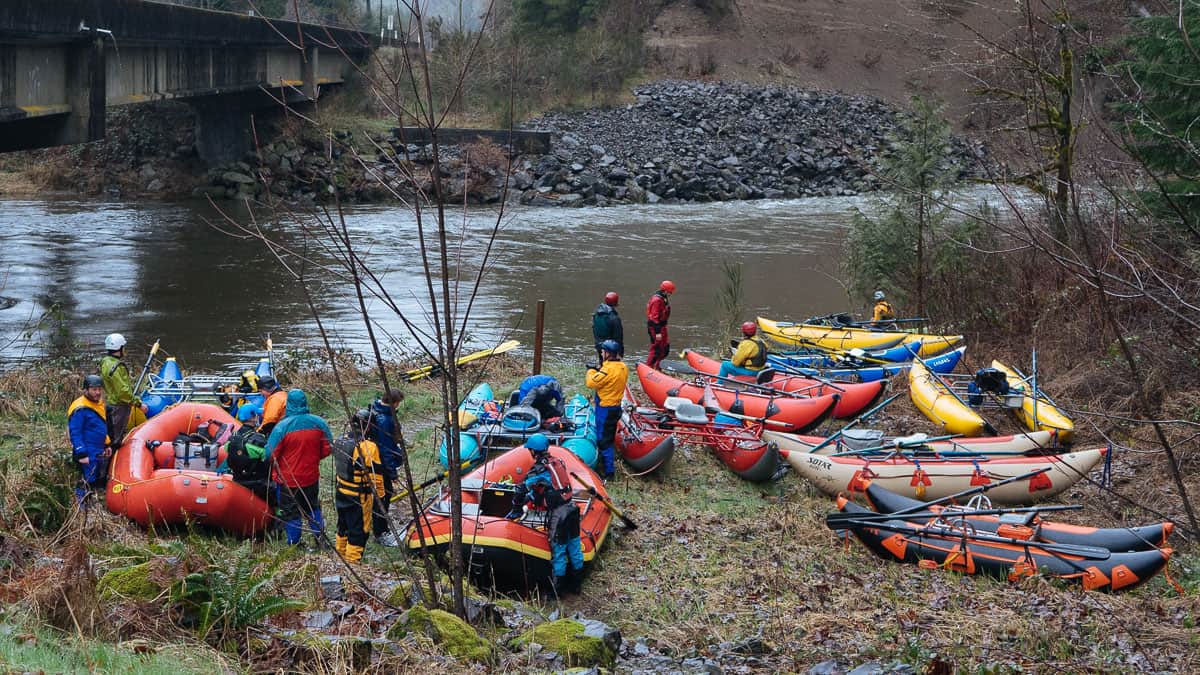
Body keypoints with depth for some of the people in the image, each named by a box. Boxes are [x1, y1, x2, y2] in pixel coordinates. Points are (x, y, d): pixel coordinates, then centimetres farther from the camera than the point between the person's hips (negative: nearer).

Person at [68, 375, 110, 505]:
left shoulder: (99, 404, 12)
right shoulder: (80, 409, -17)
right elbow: (75, 433, -19)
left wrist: (106, 445, 22)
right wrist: (82, 454, -23)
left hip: (99, 454, 9)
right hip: (88, 455, -9)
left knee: (101, 483, 16)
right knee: (87, 483, -9)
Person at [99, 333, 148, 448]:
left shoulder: (106, 362, 11)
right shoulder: (115, 367, -22)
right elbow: (123, 392, -25)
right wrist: (139, 404, -19)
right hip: (118, 407, -10)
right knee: (115, 442, -4)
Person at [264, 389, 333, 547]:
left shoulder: (282, 426, -22)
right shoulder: (318, 423, -10)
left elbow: (270, 454, -17)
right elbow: (327, 449, 0)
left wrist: (275, 470, 4)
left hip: (287, 479, -3)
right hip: (312, 476, 4)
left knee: (290, 512, 11)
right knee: (313, 507, 24)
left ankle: (294, 543, 19)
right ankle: (320, 537, 27)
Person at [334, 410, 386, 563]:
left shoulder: (341, 441, 0)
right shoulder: (368, 447, -21)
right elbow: (376, 474, -17)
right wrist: (379, 495, -5)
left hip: (341, 492, 7)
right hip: (360, 497, -7)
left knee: (343, 524, 23)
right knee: (359, 528, 4)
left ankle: (341, 552, 37)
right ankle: (353, 559, 9)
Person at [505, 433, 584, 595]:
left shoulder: (538, 469, -15)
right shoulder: (557, 462, 7)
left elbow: (522, 492, -12)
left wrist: (516, 511, 2)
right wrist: (532, 498, 28)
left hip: (558, 513, -7)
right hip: (571, 508, 7)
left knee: (558, 551, 4)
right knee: (574, 547, 16)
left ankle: (557, 589, 15)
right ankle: (576, 584, 29)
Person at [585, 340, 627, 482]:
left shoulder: (608, 369, -25)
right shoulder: (623, 367, 3)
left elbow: (590, 383, -20)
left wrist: (591, 371, -2)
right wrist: (599, 369, 2)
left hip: (605, 410, -9)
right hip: (616, 407, 9)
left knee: (603, 441, -2)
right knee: (609, 438, 22)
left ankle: (609, 472, 0)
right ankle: (608, 464, 35)